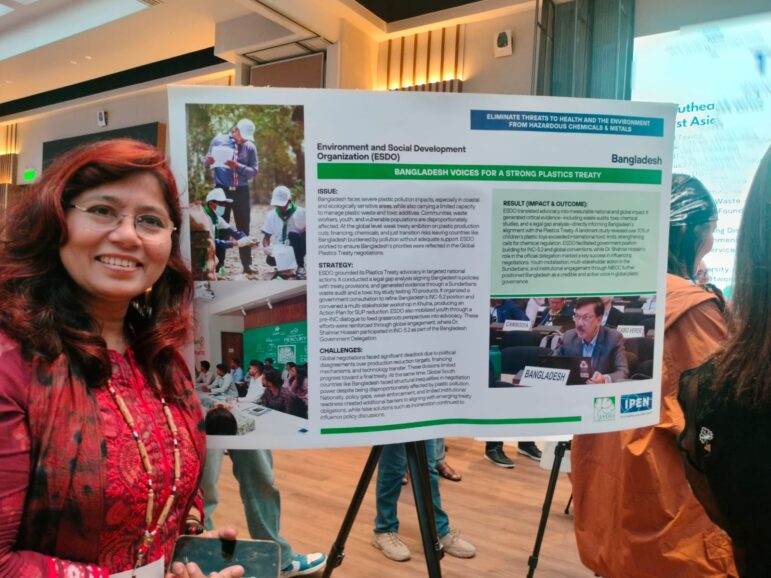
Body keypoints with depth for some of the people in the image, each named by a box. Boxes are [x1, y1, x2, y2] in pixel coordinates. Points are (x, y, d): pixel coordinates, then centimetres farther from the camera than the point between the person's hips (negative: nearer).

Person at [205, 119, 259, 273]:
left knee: (244, 229, 5)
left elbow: (254, 171, -3)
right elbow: (207, 164, 3)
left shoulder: (250, 147, 2)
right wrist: (208, 161, -21)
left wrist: (237, 166, -19)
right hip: (222, 191, -1)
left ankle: (247, 265, 12)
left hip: (241, 192, 1)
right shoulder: (218, 140, 0)